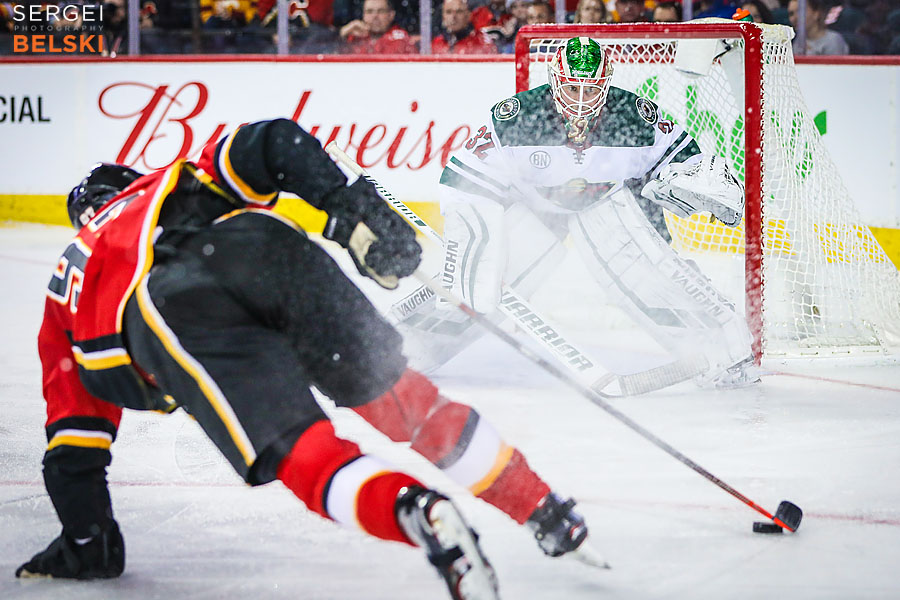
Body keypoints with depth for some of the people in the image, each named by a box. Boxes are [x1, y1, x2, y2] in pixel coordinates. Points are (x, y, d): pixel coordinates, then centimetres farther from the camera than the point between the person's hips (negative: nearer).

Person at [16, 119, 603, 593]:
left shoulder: (68, 286, 42)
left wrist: (87, 541, 44)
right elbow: (273, 143, 21)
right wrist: (353, 210, 11)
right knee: (395, 393, 15)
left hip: (171, 310, -1)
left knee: (299, 451, -10)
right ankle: (551, 517, 17)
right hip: (264, 248, 2)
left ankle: (414, 510, -39)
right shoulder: (185, 179, 43)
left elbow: (74, 438, 38)